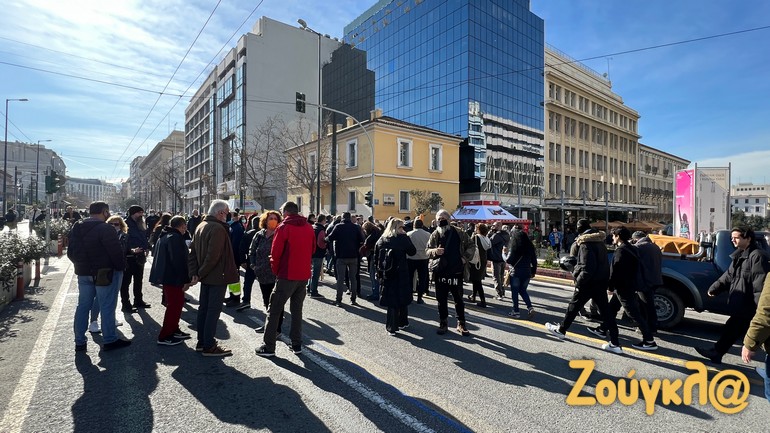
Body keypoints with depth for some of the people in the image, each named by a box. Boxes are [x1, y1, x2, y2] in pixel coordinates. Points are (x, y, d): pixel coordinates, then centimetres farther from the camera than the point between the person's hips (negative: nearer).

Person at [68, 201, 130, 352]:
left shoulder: (76, 229, 9)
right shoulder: (104, 229, -17)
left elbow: (71, 252, 14)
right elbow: (116, 251, -20)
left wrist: (80, 265, 21)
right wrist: (121, 267, -7)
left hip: (83, 273, 8)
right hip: (104, 273, -8)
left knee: (83, 306, 14)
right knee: (107, 307, 1)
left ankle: (79, 342, 21)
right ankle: (110, 340, 9)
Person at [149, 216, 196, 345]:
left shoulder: (164, 236, 15)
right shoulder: (175, 237, -18)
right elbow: (179, 261, -23)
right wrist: (186, 280, -19)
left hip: (166, 275, 10)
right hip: (173, 277, -10)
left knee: (177, 303, 18)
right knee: (174, 305, -2)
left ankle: (174, 330, 27)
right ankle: (164, 336, 4)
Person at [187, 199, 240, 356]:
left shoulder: (201, 226, 10)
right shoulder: (218, 228, -20)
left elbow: (192, 251, 11)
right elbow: (213, 256, -26)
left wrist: (194, 272, 5)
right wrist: (201, 273, -13)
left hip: (206, 277, 10)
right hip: (217, 277, -9)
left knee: (203, 308, 16)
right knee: (213, 310, -1)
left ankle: (201, 342, 27)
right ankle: (209, 346, 7)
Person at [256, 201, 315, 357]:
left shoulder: (284, 227, -10)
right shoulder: (309, 228, 7)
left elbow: (275, 252, -11)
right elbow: (312, 249, 13)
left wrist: (276, 271, 3)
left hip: (287, 275, -5)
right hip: (304, 275, 5)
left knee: (274, 310, 5)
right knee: (297, 309, 15)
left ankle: (269, 347, 8)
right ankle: (296, 344, 19)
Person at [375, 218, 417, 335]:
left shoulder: (381, 240, 3)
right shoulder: (403, 238, -10)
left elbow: (376, 258, 5)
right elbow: (413, 251, -1)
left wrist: (379, 273, 13)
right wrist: (406, 237, 2)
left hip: (386, 275, 3)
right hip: (401, 274, -3)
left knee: (391, 300, 8)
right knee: (403, 299, 15)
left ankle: (392, 327, 9)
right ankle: (402, 322, 27)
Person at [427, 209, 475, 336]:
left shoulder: (459, 233, 0)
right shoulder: (434, 235, 3)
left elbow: (471, 246, 7)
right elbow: (428, 251, 4)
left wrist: (464, 258, -4)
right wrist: (435, 251, -17)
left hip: (456, 271, -1)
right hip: (440, 272, 1)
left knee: (458, 299, 8)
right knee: (441, 299, 9)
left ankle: (461, 324, 21)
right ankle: (443, 323, 22)